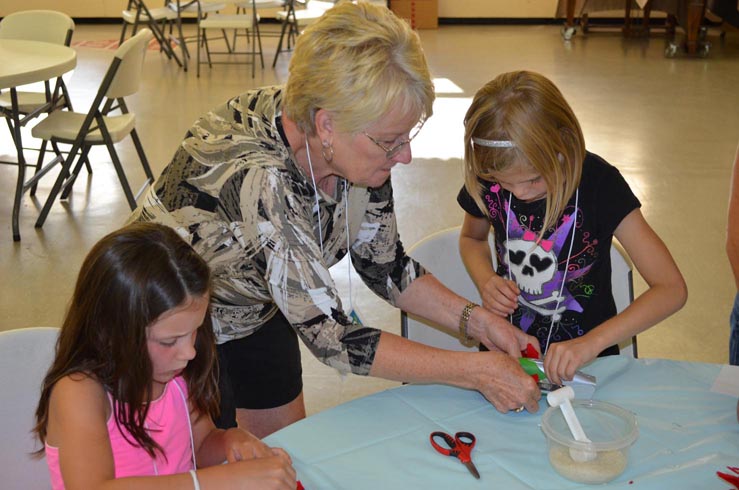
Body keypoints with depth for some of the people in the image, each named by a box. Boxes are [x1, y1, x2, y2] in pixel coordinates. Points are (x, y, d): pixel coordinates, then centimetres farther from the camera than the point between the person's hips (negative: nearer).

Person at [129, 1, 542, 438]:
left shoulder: (360, 147, -20)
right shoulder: (257, 178, -42)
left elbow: (384, 266, -5)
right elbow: (331, 336, -38)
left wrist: (476, 320, -17)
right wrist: (475, 371, -34)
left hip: (258, 311, 6)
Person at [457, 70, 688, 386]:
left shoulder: (597, 182, -16)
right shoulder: (486, 180, -7)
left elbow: (672, 289, -18)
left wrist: (592, 342, -30)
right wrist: (485, 280, -6)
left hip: (583, 360, -1)